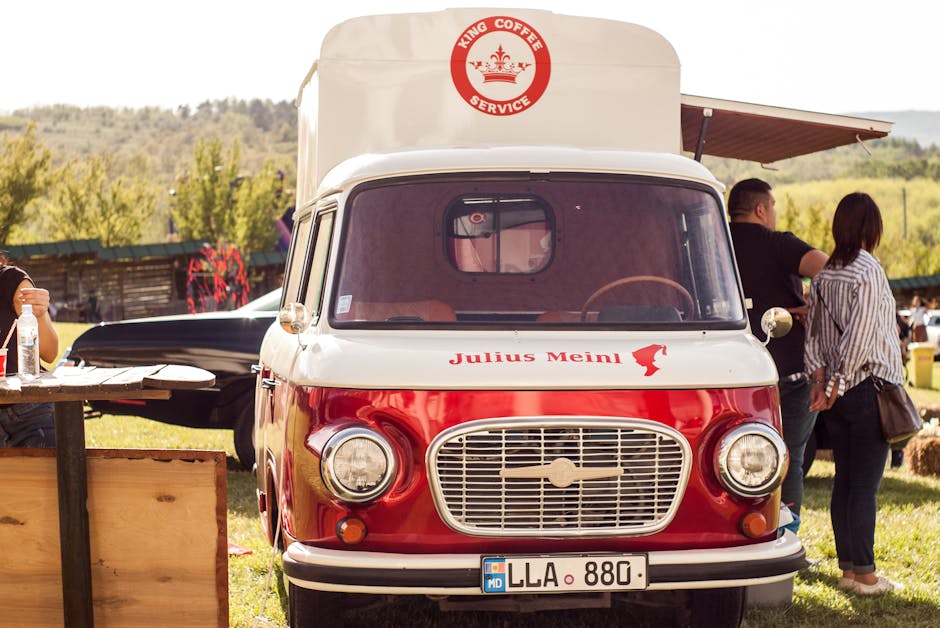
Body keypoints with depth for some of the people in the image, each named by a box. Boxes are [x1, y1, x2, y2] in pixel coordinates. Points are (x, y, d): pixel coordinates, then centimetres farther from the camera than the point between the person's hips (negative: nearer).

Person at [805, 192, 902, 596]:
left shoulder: (824, 274, 8)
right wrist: (838, 382, -9)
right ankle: (864, 574, 0)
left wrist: (820, 378, 2)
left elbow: (814, 331, 7)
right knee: (865, 485, -3)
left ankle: (848, 569, 15)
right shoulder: (869, 271, -12)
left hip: (838, 392, 7)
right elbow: (859, 335, -16)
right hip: (869, 387, -7)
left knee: (844, 480, 10)